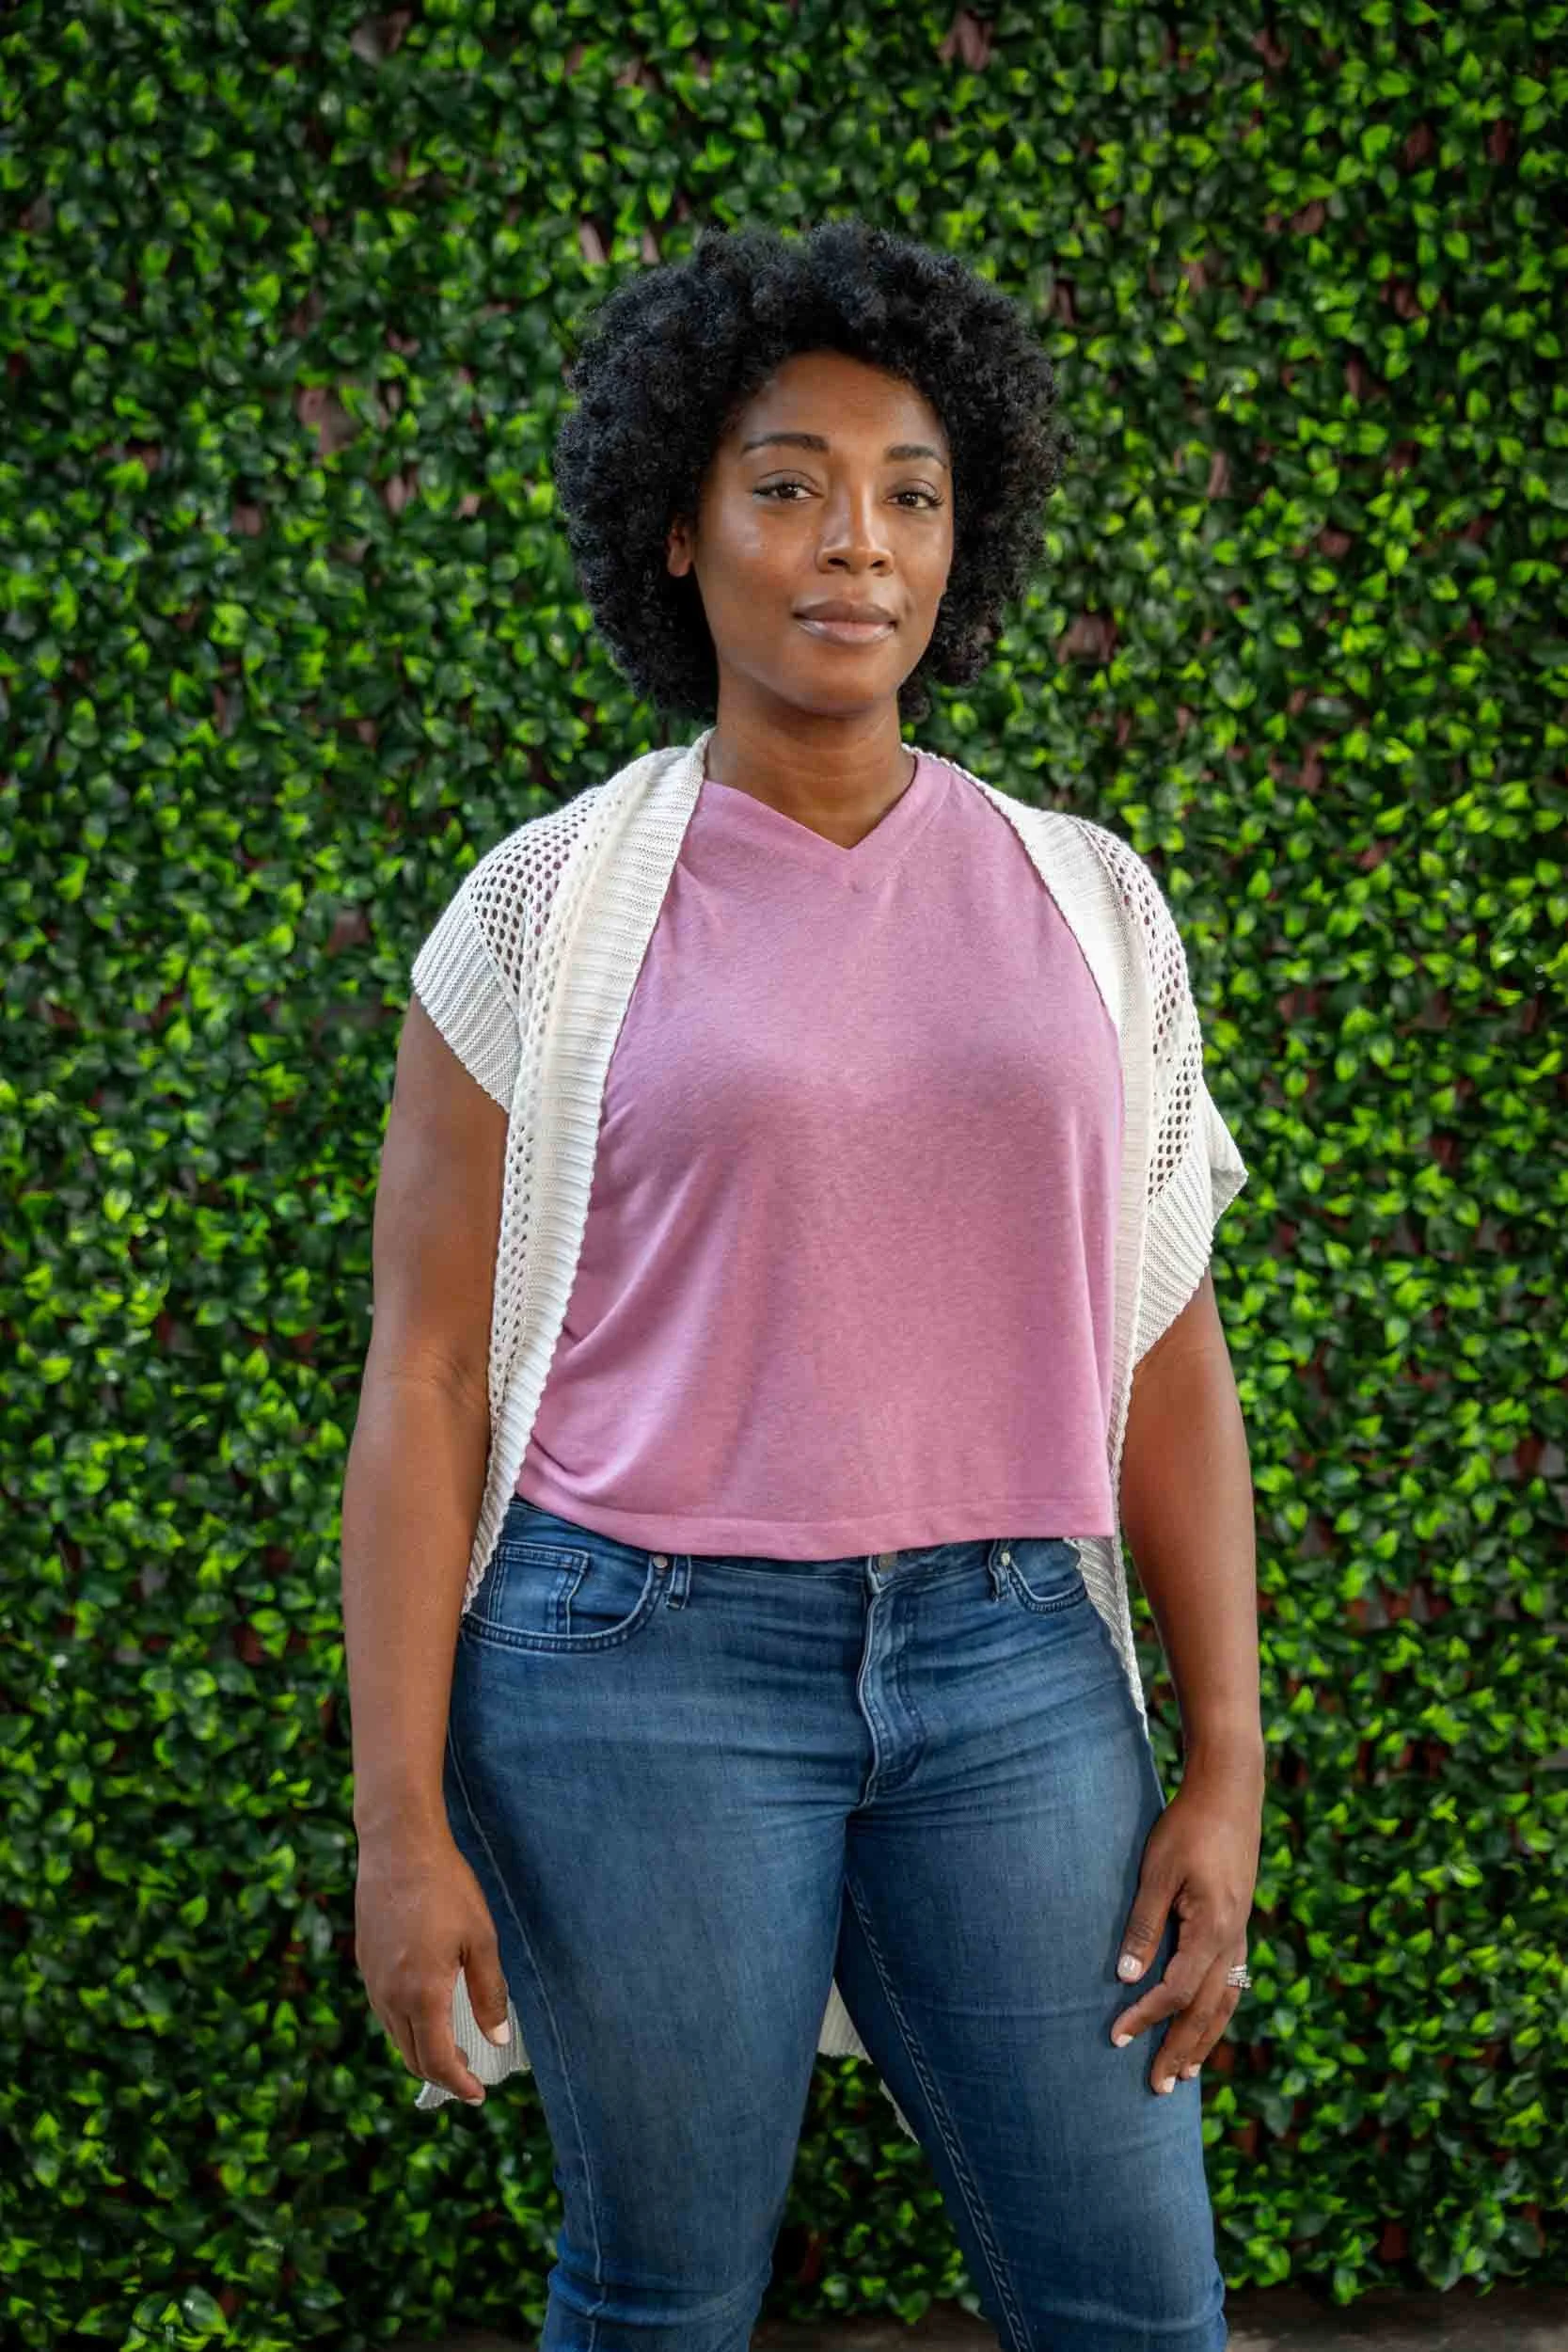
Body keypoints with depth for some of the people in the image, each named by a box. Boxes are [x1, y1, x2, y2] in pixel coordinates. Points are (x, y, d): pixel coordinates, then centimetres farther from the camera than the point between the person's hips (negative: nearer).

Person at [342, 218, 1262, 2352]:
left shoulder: (1088, 902, 7)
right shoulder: (551, 910, -1)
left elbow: (1169, 1360, 8)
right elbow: (426, 1376, -1)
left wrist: (1228, 1766, 2)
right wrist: (399, 1821, -6)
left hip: (1012, 1668, 3)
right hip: (648, 1672, -2)